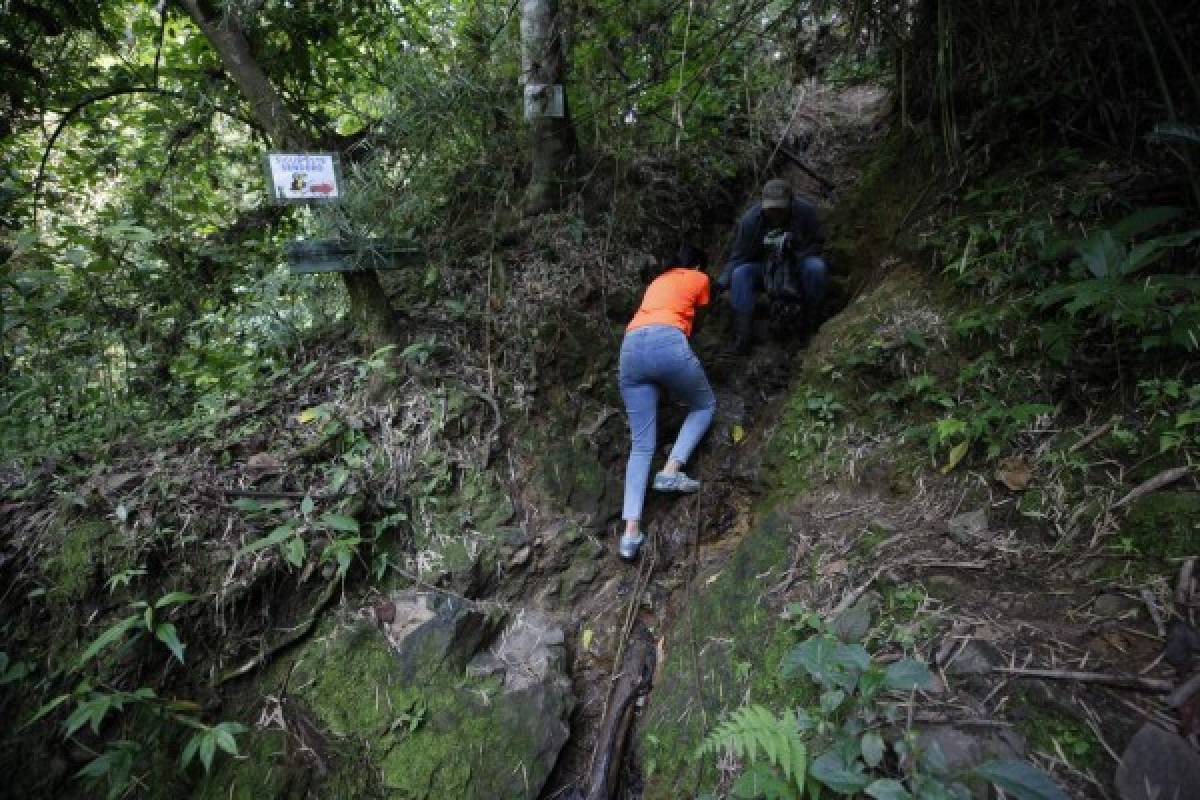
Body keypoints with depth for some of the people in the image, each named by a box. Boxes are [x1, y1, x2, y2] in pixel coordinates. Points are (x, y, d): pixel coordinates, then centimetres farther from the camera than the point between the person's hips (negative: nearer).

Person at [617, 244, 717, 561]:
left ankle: (631, 531, -9)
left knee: (641, 444, 3)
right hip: (667, 343, -4)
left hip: (631, 347, 4)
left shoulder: (657, 281, 36)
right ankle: (671, 471, 1)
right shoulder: (699, 278, 24)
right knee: (705, 405, 22)